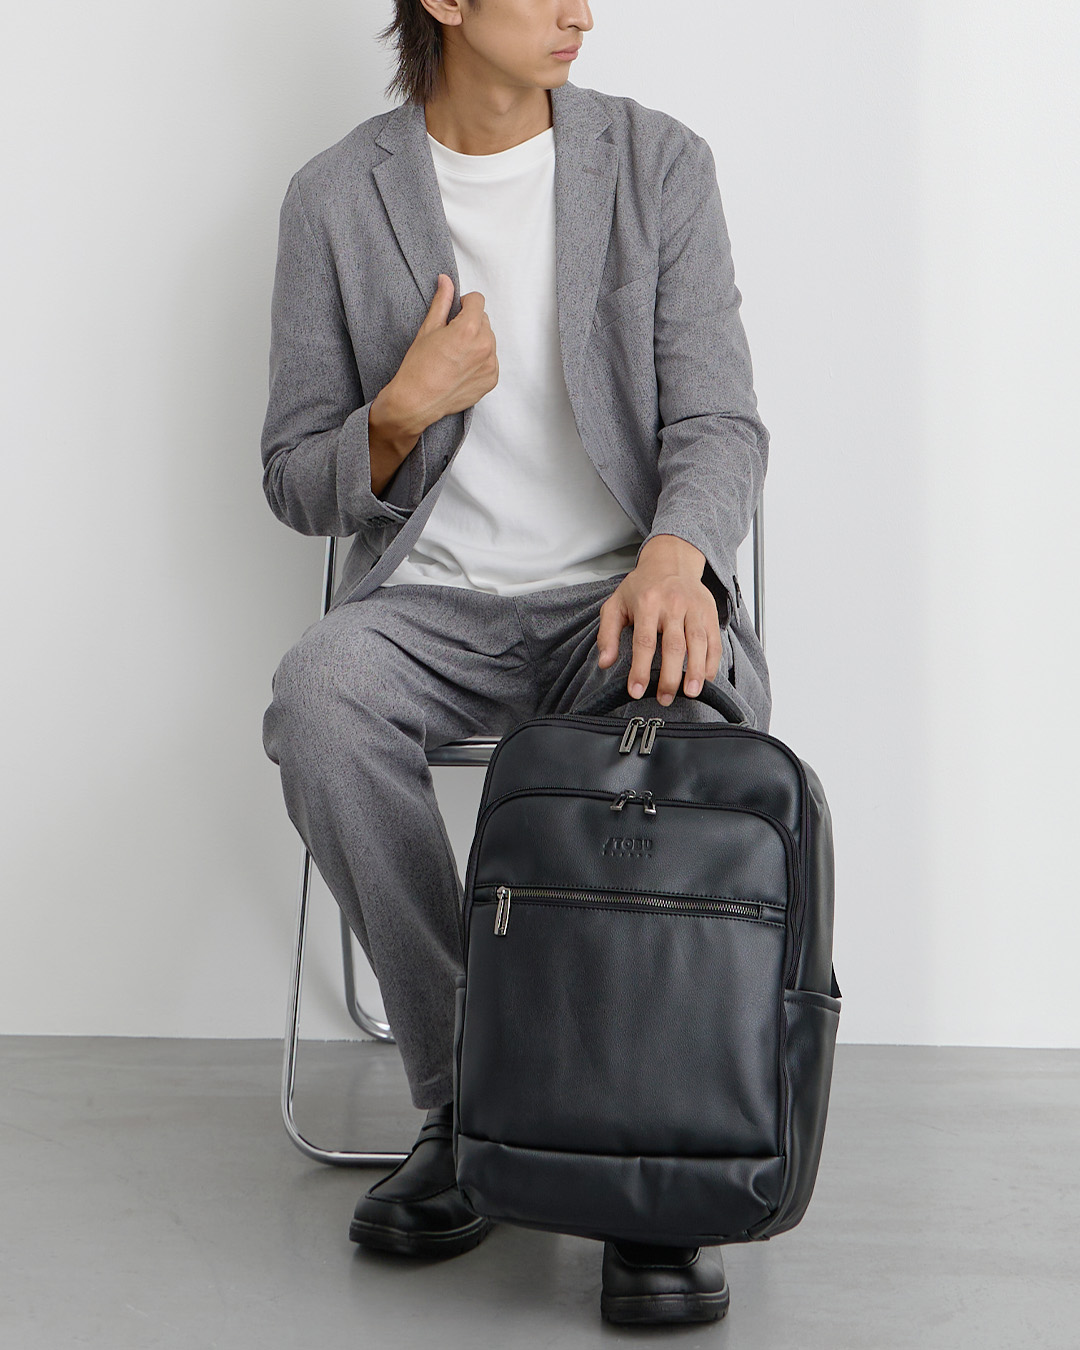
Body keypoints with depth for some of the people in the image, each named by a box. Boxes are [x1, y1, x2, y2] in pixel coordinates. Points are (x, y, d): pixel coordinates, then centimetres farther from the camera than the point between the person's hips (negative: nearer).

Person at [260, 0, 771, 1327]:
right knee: (318, 699, -33)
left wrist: (676, 555, -27)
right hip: (433, 597, 1)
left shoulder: (659, 161, 4)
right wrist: (408, 409, -15)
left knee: (696, 712, -35)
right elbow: (297, 485, 7)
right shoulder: (336, 195, 4)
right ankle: (466, 1102, -17)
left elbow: (719, 422, -4)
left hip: (629, 586, 0)